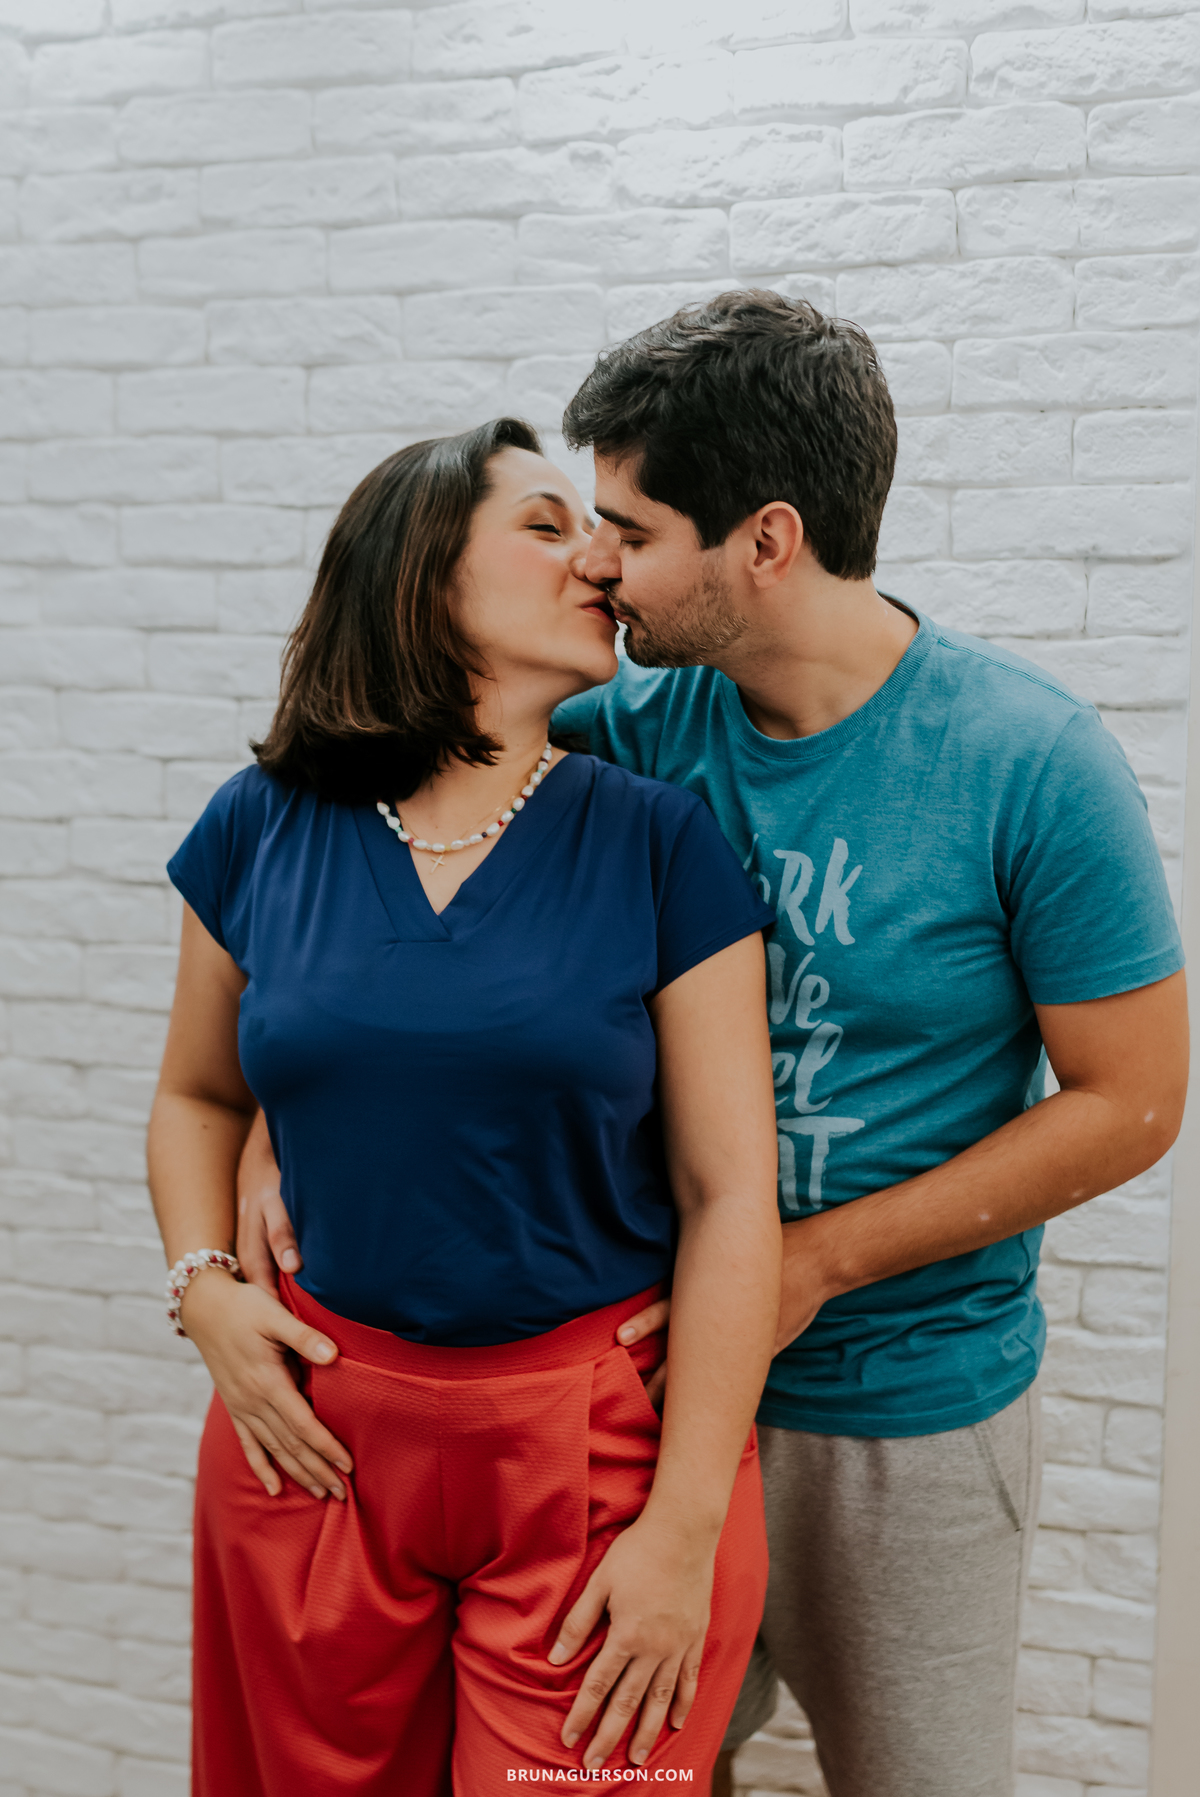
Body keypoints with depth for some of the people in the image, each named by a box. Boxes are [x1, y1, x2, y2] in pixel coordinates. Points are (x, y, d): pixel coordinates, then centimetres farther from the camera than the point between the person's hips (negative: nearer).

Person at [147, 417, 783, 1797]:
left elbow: (730, 1192, -8)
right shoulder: (262, 830, 0)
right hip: (318, 1433, 3)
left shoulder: (658, 842, -7)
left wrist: (687, 1527, -11)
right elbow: (197, 1097, 15)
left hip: (599, 1434, -2)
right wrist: (203, 1287, -3)